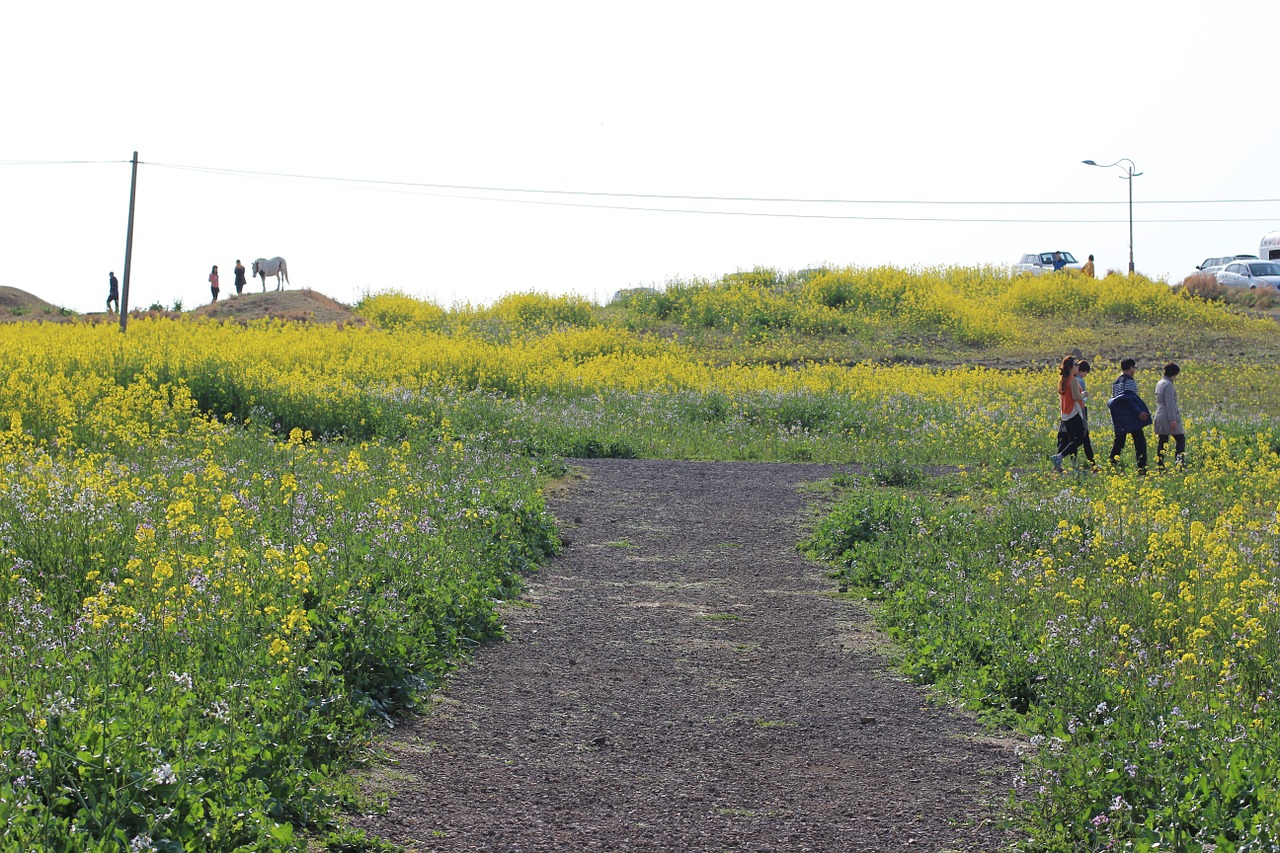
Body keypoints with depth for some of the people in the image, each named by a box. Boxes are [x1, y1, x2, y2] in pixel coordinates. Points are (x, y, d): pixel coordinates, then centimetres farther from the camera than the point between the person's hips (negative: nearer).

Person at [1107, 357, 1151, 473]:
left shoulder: (1116, 381, 15)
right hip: (1131, 418, -8)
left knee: (1118, 442, 11)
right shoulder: (1129, 380, -11)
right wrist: (1139, 412, -20)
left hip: (1119, 418, 8)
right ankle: (1142, 467, -7)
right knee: (1139, 441, -4)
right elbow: (1129, 398, -20)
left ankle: (1112, 465, 7)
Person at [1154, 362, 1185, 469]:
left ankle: (1159, 465, 6)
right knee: (1180, 439, -1)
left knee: (1162, 441, 8)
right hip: (1169, 416, -9)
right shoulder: (1168, 384, -14)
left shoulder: (1159, 383, 13)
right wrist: (1172, 419, -19)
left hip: (1160, 416, 9)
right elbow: (1169, 403, -18)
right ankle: (1179, 462, -10)